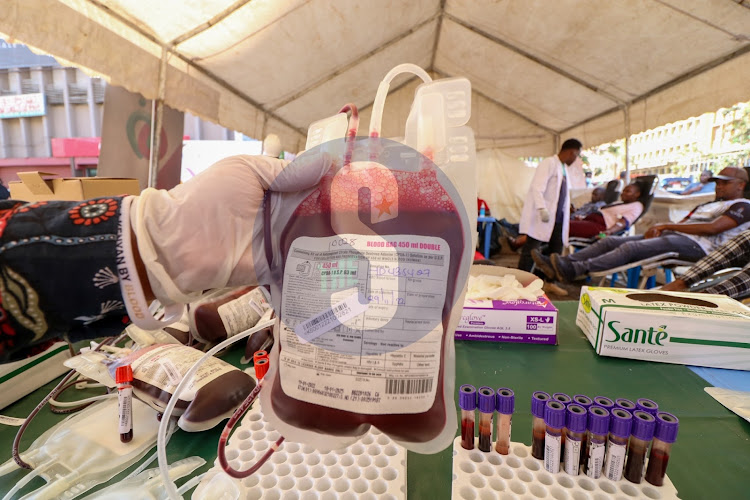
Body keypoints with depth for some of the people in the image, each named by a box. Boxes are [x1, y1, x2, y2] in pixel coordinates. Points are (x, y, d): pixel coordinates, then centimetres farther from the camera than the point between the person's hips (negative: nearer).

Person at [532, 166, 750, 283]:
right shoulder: (706, 206, 32)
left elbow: (713, 228, -12)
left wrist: (667, 225, -9)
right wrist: (658, 228, -2)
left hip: (695, 245, -8)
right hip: (672, 235, 8)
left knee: (631, 247, -33)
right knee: (611, 241, -10)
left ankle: (573, 269, -46)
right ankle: (561, 263, -22)